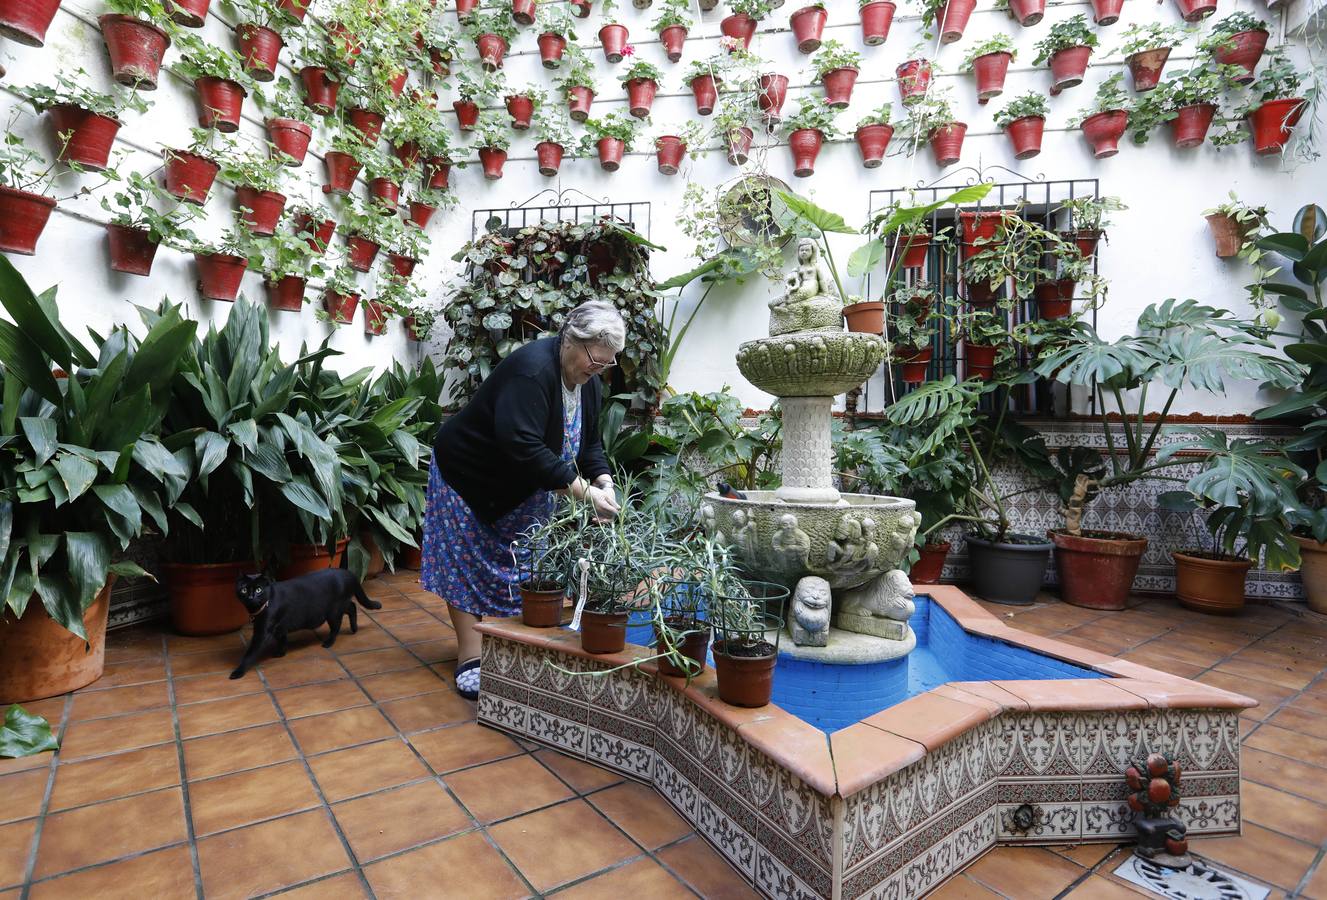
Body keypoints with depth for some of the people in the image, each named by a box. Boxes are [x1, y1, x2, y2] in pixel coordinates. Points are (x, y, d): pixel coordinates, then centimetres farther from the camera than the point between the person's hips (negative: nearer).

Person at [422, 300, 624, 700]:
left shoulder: (588, 383, -5)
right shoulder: (532, 370, -33)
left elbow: (588, 443, 2)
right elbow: (524, 447, -40)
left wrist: (604, 482, -17)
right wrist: (584, 491, -37)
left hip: (523, 486, 8)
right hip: (469, 475, -8)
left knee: (525, 566, 10)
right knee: (469, 563, -3)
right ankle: (470, 658, 5)